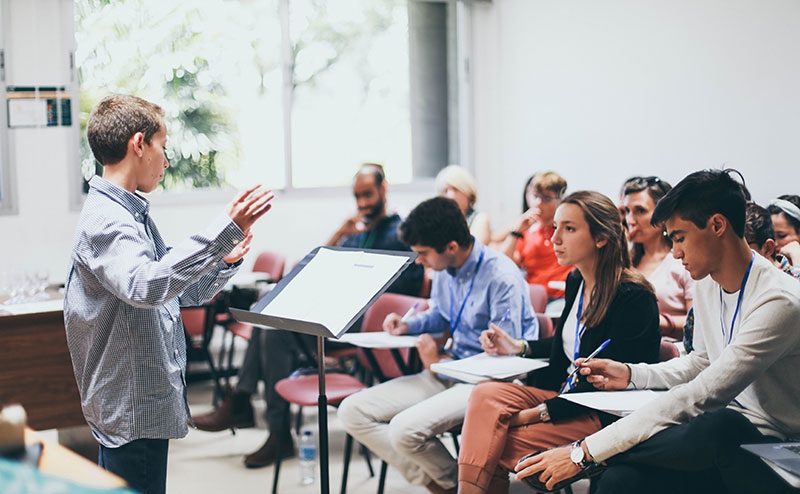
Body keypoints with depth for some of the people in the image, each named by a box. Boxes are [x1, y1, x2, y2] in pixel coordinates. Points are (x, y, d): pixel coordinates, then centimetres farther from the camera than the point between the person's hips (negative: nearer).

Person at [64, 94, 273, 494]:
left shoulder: (134, 215, 13)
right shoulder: (104, 221, -18)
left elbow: (180, 292, 20)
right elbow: (144, 286, -38)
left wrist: (225, 261, 2)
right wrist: (224, 231, -42)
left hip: (150, 403, 10)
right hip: (130, 412, -10)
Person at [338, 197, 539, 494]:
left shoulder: (501, 278, -19)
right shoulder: (444, 271, 5)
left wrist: (440, 364, -11)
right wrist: (408, 325, 5)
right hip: (447, 373, 9)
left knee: (405, 429, -31)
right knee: (352, 412, -5)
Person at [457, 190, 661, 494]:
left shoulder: (633, 298, -18)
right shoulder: (575, 281, 9)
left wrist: (540, 412, -20)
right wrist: (519, 348, 12)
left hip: (606, 413, -8)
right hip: (566, 395, 8)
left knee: (493, 446, -20)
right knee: (486, 395, -19)